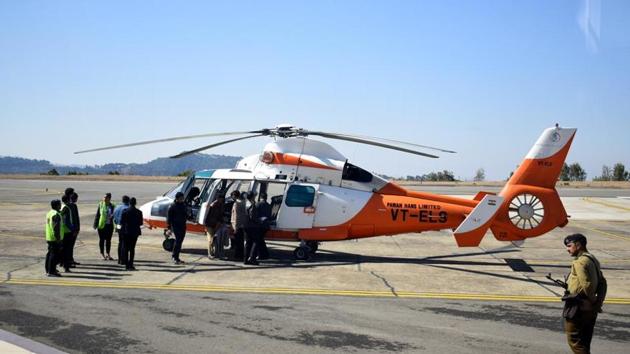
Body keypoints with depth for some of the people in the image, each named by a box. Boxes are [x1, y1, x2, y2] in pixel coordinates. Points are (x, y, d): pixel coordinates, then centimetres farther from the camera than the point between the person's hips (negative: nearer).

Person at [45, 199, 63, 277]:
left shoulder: (49, 213, 15)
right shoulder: (56, 215, -18)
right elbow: (56, 228, -23)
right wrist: (58, 238, -21)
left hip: (49, 238, 10)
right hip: (55, 238, -10)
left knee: (50, 254, 17)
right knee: (54, 254, -6)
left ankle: (48, 270, 25)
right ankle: (51, 271, -5)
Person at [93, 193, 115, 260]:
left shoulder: (112, 206, 2)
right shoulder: (100, 205, -3)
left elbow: (114, 215, 10)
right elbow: (97, 215, 0)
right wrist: (95, 224, -4)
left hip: (109, 225, 2)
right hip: (102, 225, -2)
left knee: (108, 240, 7)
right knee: (102, 239, 5)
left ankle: (108, 254, 16)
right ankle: (102, 254, 13)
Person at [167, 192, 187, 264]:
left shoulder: (183, 205, 12)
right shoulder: (172, 206, -8)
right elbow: (169, 217, -8)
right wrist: (169, 227, -13)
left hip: (183, 225, 7)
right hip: (176, 225, -7)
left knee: (180, 241, 10)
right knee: (178, 240, -14)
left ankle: (176, 257, 17)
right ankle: (175, 257, -12)